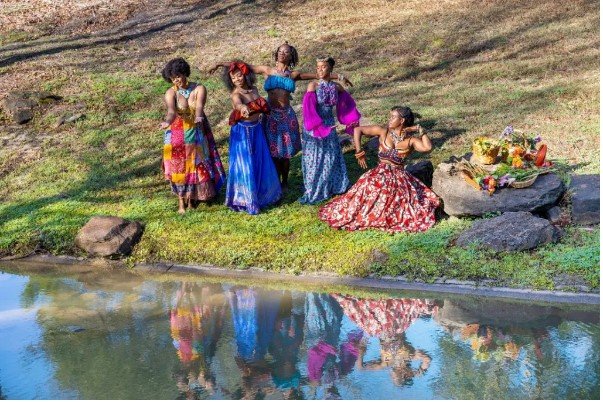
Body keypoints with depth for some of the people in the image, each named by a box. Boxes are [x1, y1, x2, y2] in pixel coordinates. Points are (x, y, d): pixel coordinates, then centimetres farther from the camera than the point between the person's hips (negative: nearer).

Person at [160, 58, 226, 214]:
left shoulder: (199, 88, -11)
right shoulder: (170, 93, -13)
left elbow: (200, 106, -29)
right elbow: (171, 110, -32)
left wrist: (198, 116, -52)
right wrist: (168, 122, -54)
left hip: (196, 133, 1)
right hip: (177, 134, -1)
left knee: (195, 164, 8)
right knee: (179, 166, 2)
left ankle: (191, 198, 25)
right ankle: (181, 202, 11)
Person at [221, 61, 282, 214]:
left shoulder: (254, 89, 3)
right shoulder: (236, 94, -18)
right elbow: (237, 103, -43)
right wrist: (242, 107, -63)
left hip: (257, 129, 7)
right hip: (242, 132, -7)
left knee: (261, 163, 15)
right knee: (245, 165, -1)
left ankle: (261, 194, 33)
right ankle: (246, 200, 10)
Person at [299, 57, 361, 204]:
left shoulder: (336, 87, -1)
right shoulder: (313, 86, -14)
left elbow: (347, 104, 15)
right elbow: (309, 109, -22)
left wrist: (352, 120, 12)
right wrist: (319, 127, -26)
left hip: (329, 125, 5)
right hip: (314, 127, -4)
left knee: (330, 157, 14)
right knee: (315, 158, 2)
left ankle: (330, 187, 30)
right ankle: (313, 192, 12)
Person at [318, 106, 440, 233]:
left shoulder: (411, 140, 1)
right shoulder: (383, 131, 1)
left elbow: (427, 147, -17)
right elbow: (357, 130, 0)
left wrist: (420, 130, -10)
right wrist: (359, 153, -4)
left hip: (399, 177, 0)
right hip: (380, 175, 0)